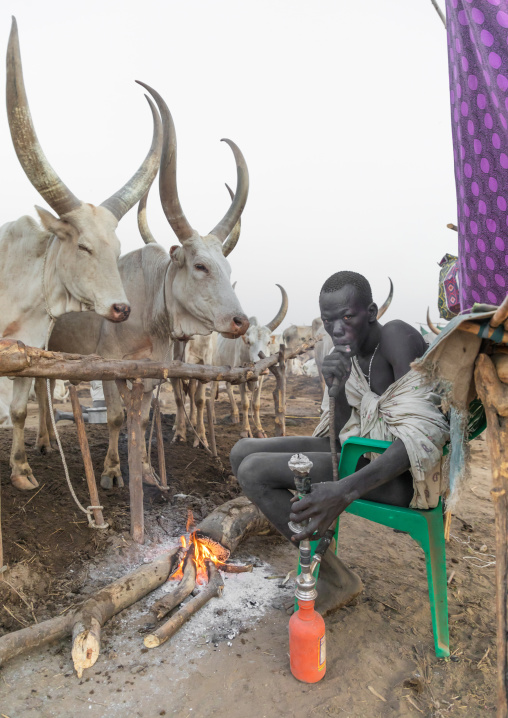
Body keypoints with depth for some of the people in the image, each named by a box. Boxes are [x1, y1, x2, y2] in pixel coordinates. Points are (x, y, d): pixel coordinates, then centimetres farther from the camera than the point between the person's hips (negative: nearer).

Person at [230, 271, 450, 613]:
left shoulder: (397, 337, -19)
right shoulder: (351, 354, 6)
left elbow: (419, 436, -28)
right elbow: (344, 436, 8)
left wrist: (345, 491, -38)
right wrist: (338, 391, -13)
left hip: (401, 473, -9)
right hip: (363, 456, 9)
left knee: (255, 471, -18)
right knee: (243, 452, 1)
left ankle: (337, 579, -1)